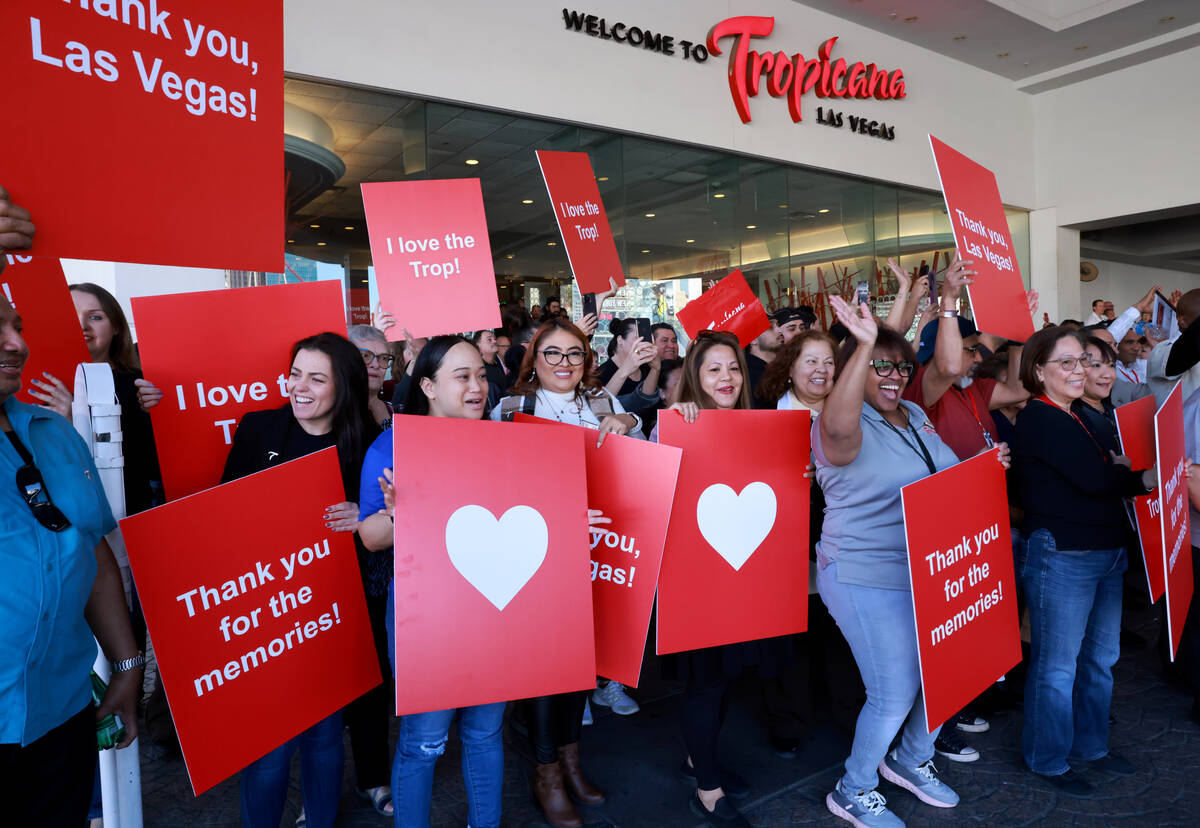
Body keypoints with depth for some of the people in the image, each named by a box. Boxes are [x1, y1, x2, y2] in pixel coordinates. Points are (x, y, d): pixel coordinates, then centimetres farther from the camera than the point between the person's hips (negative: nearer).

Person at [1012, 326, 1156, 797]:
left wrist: (1129, 474, -6)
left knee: (1100, 657, 19)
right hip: (1060, 556, -9)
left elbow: (1108, 472, 12)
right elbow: (1094, 479, -20)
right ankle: (1048, 759, 19)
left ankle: (1090, 745, 36)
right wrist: (1146, 477, -8)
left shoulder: (1078, 415, 15)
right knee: (1057, 666, 3)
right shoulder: (1039, 419, -15)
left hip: (1104, 553, 9)